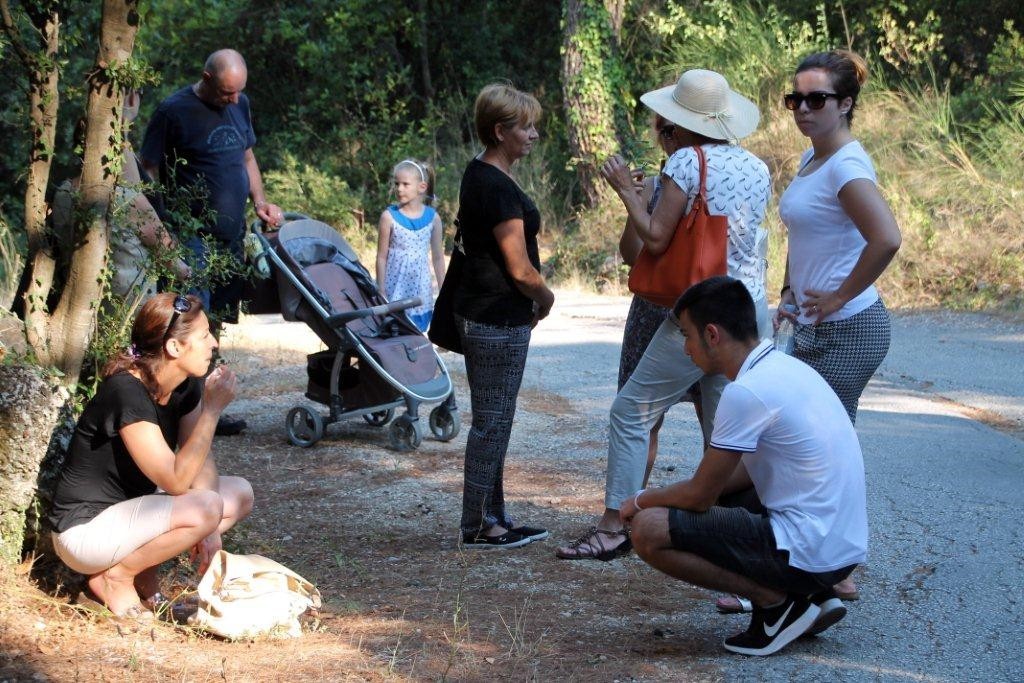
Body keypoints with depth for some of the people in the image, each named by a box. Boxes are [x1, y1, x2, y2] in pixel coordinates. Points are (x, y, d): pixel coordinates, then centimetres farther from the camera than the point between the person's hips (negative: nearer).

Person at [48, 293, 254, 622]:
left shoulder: (186, 386, 0)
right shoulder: (126, 392, -26)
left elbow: (201, 463, 2)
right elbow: (177, 481, -28)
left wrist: (208, 528, -15)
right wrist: (213, 409, -27)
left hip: (130, 510, 9)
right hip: (85, 530, -9)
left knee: (240, 494, 5)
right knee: (205, 506, -27)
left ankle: (143, 570, 5)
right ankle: (115, 577, -8)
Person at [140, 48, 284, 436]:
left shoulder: (239, 106, 12)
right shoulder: (175, 112, -10)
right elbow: (148, 172, -8)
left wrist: (260, 202, 8)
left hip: (231, 233, 7)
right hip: (192, 234, -7)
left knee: (214, 318, 11)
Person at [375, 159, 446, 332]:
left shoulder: (432, 217, 1)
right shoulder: (389, 217, -5)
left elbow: (438, 258, 9)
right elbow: (382, 257, -2)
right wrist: (381, 292, -3)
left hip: (420, 289, 2)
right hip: (395, 289, -2)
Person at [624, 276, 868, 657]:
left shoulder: (747, 391, -18)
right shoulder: (784, 367, 11)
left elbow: (700, 494, -11)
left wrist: (641, 500, 8)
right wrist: (664, 497, 15)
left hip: (810, 554, -9)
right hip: (843, 545, 9)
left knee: (649, 530, -11)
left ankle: (778, 601, -4)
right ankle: (810, 597, 13)